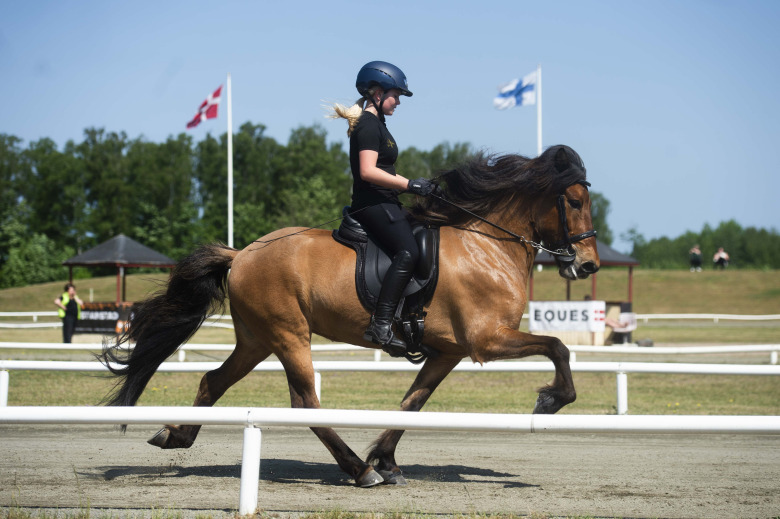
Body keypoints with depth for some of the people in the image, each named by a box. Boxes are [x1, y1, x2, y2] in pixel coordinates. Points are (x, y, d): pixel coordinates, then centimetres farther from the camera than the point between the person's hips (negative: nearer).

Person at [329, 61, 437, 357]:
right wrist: (410, 185, -19)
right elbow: (368, 171, -22)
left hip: (384, 204, 11)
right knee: (408, 251, -28)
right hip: (373, 204, -11)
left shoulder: (375, 124, 22)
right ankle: (381, 326, -36)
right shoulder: (368, 125, -11)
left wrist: (416, 185, 19)